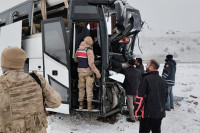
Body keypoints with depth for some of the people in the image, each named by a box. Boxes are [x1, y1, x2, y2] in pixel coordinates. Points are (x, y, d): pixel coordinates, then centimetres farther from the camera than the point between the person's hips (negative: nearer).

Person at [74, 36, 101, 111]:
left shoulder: (78, 49, 6)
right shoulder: (89, 50, -15)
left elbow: (75, 60, 18)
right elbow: (91, 64, -22)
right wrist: (97, 72, -18)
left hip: (80, 71, 5)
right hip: (88, 71, -5)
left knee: (81, 88, 16)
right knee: (89, 88, 4)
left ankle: (81, 104, 25)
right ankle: (89, 106, 11)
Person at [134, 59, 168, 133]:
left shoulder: (146, 79, -14)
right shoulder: (163, 80, 8)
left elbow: (140, 97, -17)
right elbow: (165, 97, 17)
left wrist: (137, 111, -8)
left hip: (148, 113, -7)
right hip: (160, 113, 7)